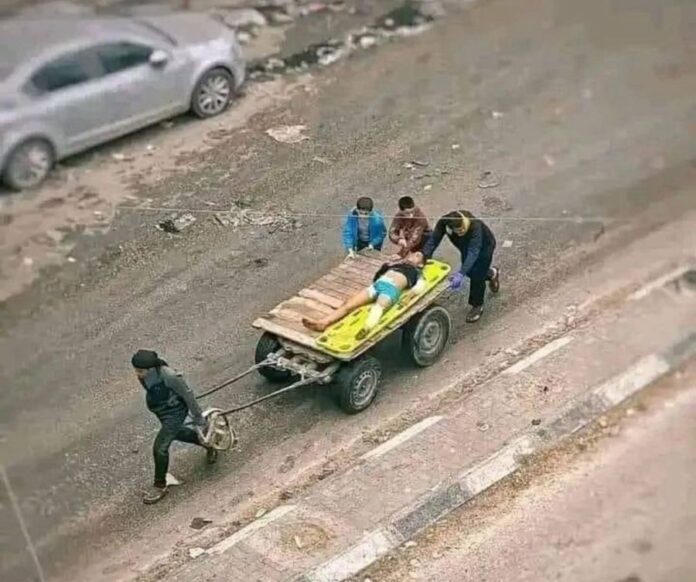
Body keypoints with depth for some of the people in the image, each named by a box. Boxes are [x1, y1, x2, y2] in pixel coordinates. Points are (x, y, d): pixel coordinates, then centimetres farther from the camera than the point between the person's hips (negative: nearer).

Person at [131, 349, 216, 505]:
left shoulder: (169, 376, -37)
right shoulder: (144, 374, -18)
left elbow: (187, 394, -23)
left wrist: (198, 417, -13)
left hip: (174, 413, -8)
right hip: (161, 411, 8)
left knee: (160, 448, -7)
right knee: (177, 433, 31)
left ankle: (160, 486, 15)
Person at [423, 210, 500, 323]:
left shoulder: (475, 225, -45)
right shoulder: (443, 223, -33)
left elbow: (473, 252, -49)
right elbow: (433, 241, -33)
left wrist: (461, 274, -58)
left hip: (484, 245, -5)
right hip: (466, 245, 5)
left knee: (476, 276, -8)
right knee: (469, 271, 16)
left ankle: (477, 306, 14)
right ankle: (491, 273, 48)